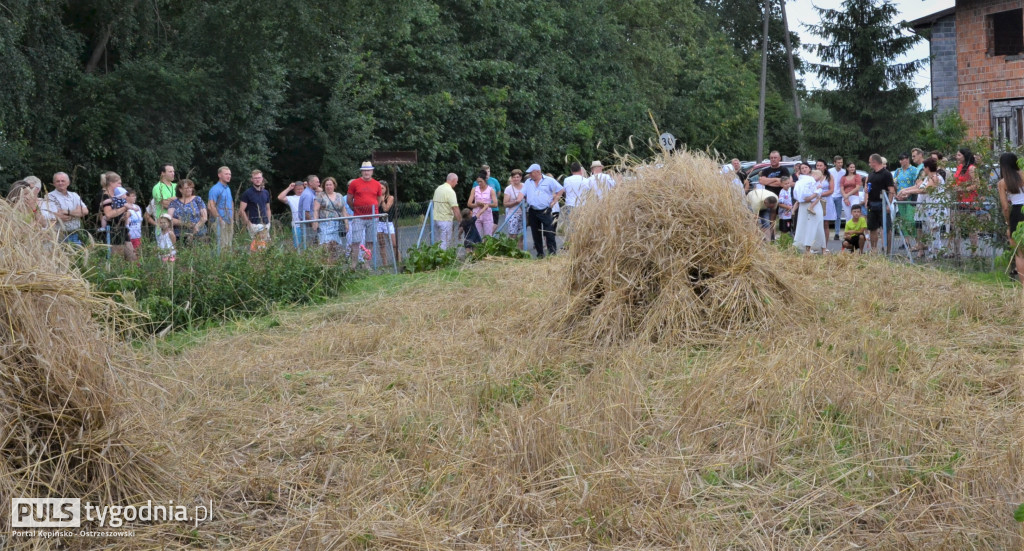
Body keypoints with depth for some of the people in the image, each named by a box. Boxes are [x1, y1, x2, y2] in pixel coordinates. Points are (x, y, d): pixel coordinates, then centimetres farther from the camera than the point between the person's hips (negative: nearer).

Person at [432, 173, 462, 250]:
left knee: (440, 241, 16)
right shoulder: (450, 191, -17)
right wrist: (460, 221, -13)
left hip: (436, 218, 8)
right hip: (445, 220, -8)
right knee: (445, 243, -4)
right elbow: (455, 208, -20)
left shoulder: (438, 188, 10)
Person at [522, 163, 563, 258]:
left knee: (549, 233, -10)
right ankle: (540, 253, 17)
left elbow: (560, 190, 2)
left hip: (545, 211, -4)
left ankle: (552, 252, -8)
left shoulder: (549, 181, 1)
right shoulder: (528, 182, 14)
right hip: (533, 212, 4)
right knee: (536, 234, 8)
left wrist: (554, 201, -4)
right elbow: (522, 193, 9)